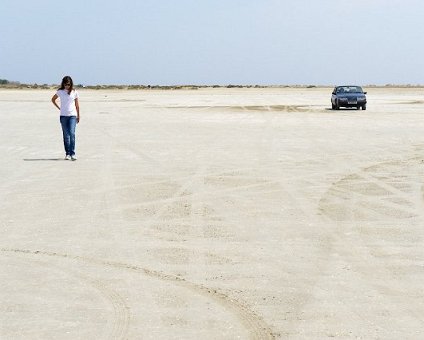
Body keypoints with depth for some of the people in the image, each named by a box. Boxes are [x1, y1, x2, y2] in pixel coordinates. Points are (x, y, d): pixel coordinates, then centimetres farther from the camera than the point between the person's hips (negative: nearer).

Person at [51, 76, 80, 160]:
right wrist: (58, 108, 9)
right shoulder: (60, 92, 3)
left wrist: (78, 116, 10)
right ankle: (67, 153, 9)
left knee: (72, 133, -14)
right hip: (63, 116, 1)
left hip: (72, 115, -1)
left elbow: (77, 104, 9)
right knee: (66, 135, 4)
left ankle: (72, 153, -13)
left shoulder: (74, 92, 3)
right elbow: (53, 99, 19)